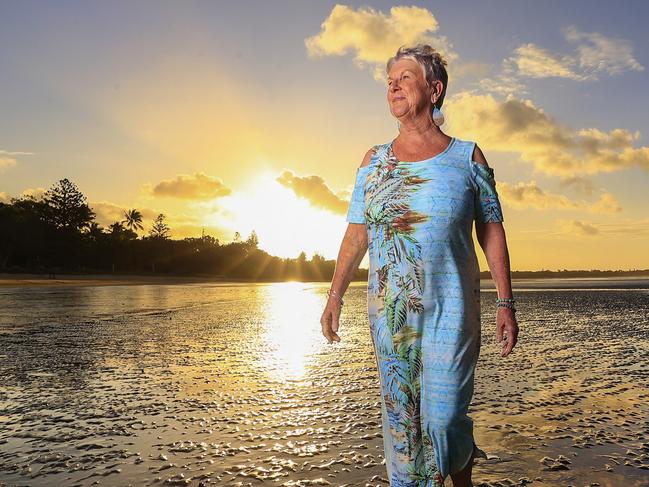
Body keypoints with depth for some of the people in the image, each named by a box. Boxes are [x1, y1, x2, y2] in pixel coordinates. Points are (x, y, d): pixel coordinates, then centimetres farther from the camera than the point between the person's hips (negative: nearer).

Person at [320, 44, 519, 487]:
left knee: (444, 414, -1)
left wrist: (506, 304, -1)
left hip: (451, 309, -2)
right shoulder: (375, 161, 9)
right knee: (400, 413, 8)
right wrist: (335, 297, 4)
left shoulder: (467, 157, 4)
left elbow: (491, 232, 3)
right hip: (389, 311, 3)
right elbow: (356, 234, 9)